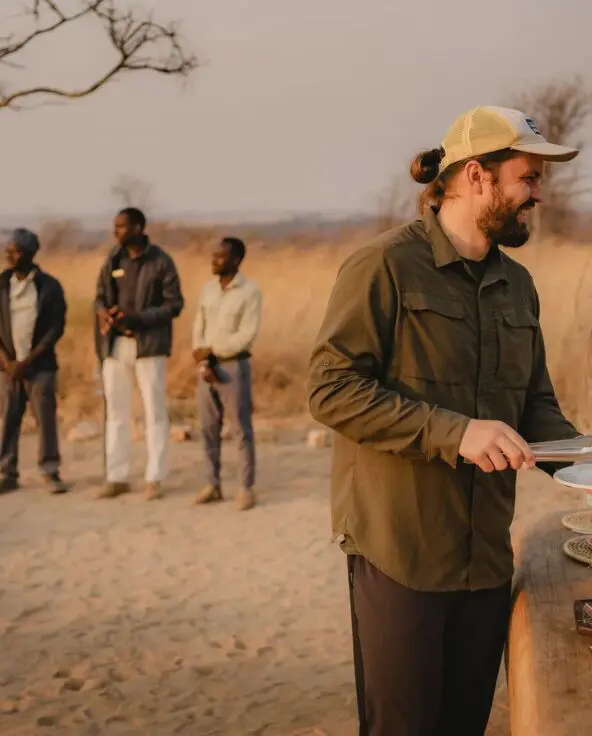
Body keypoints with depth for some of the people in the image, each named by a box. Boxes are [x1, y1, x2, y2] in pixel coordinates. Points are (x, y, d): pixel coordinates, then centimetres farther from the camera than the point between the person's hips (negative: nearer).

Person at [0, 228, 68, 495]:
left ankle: (50, 472, 2)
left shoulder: (49, 286, -2)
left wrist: (27, 361, -11)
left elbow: (56, 328, -5)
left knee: (46, 418, -5)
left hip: (40, 366, -3)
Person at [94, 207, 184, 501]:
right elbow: (101, 295, 13)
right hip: (115, 344, 5)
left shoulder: (161, 262, -7)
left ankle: (154, 479, 6)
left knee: (154, 411, 0)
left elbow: (174, 304, -9)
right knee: (115, 410, 6)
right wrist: (102, 312, -11)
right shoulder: (113, 259, 7)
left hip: (149, 344, -5)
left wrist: (137, 318, -21)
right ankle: (117, 478, 13)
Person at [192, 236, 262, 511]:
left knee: (242, 429, -1)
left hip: (234, 366, -6)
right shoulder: (208, 289, 9)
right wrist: (202, 364, -6)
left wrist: (211, 352, -13)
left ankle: (246, 488, 4)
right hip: (208, 367, 6)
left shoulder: (249, 292, -9)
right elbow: (199, 329, 8)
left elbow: (246, 336, -15)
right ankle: (213, 484, 16)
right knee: (208, 428, 8)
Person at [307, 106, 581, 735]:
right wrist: (453, 432, -25)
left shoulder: (517, 285, 11)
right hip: (400, 553, -7)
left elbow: (536, 403, 18)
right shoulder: (386, 267, -11)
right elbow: (330, 388, -17)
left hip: (487, 556, 7)